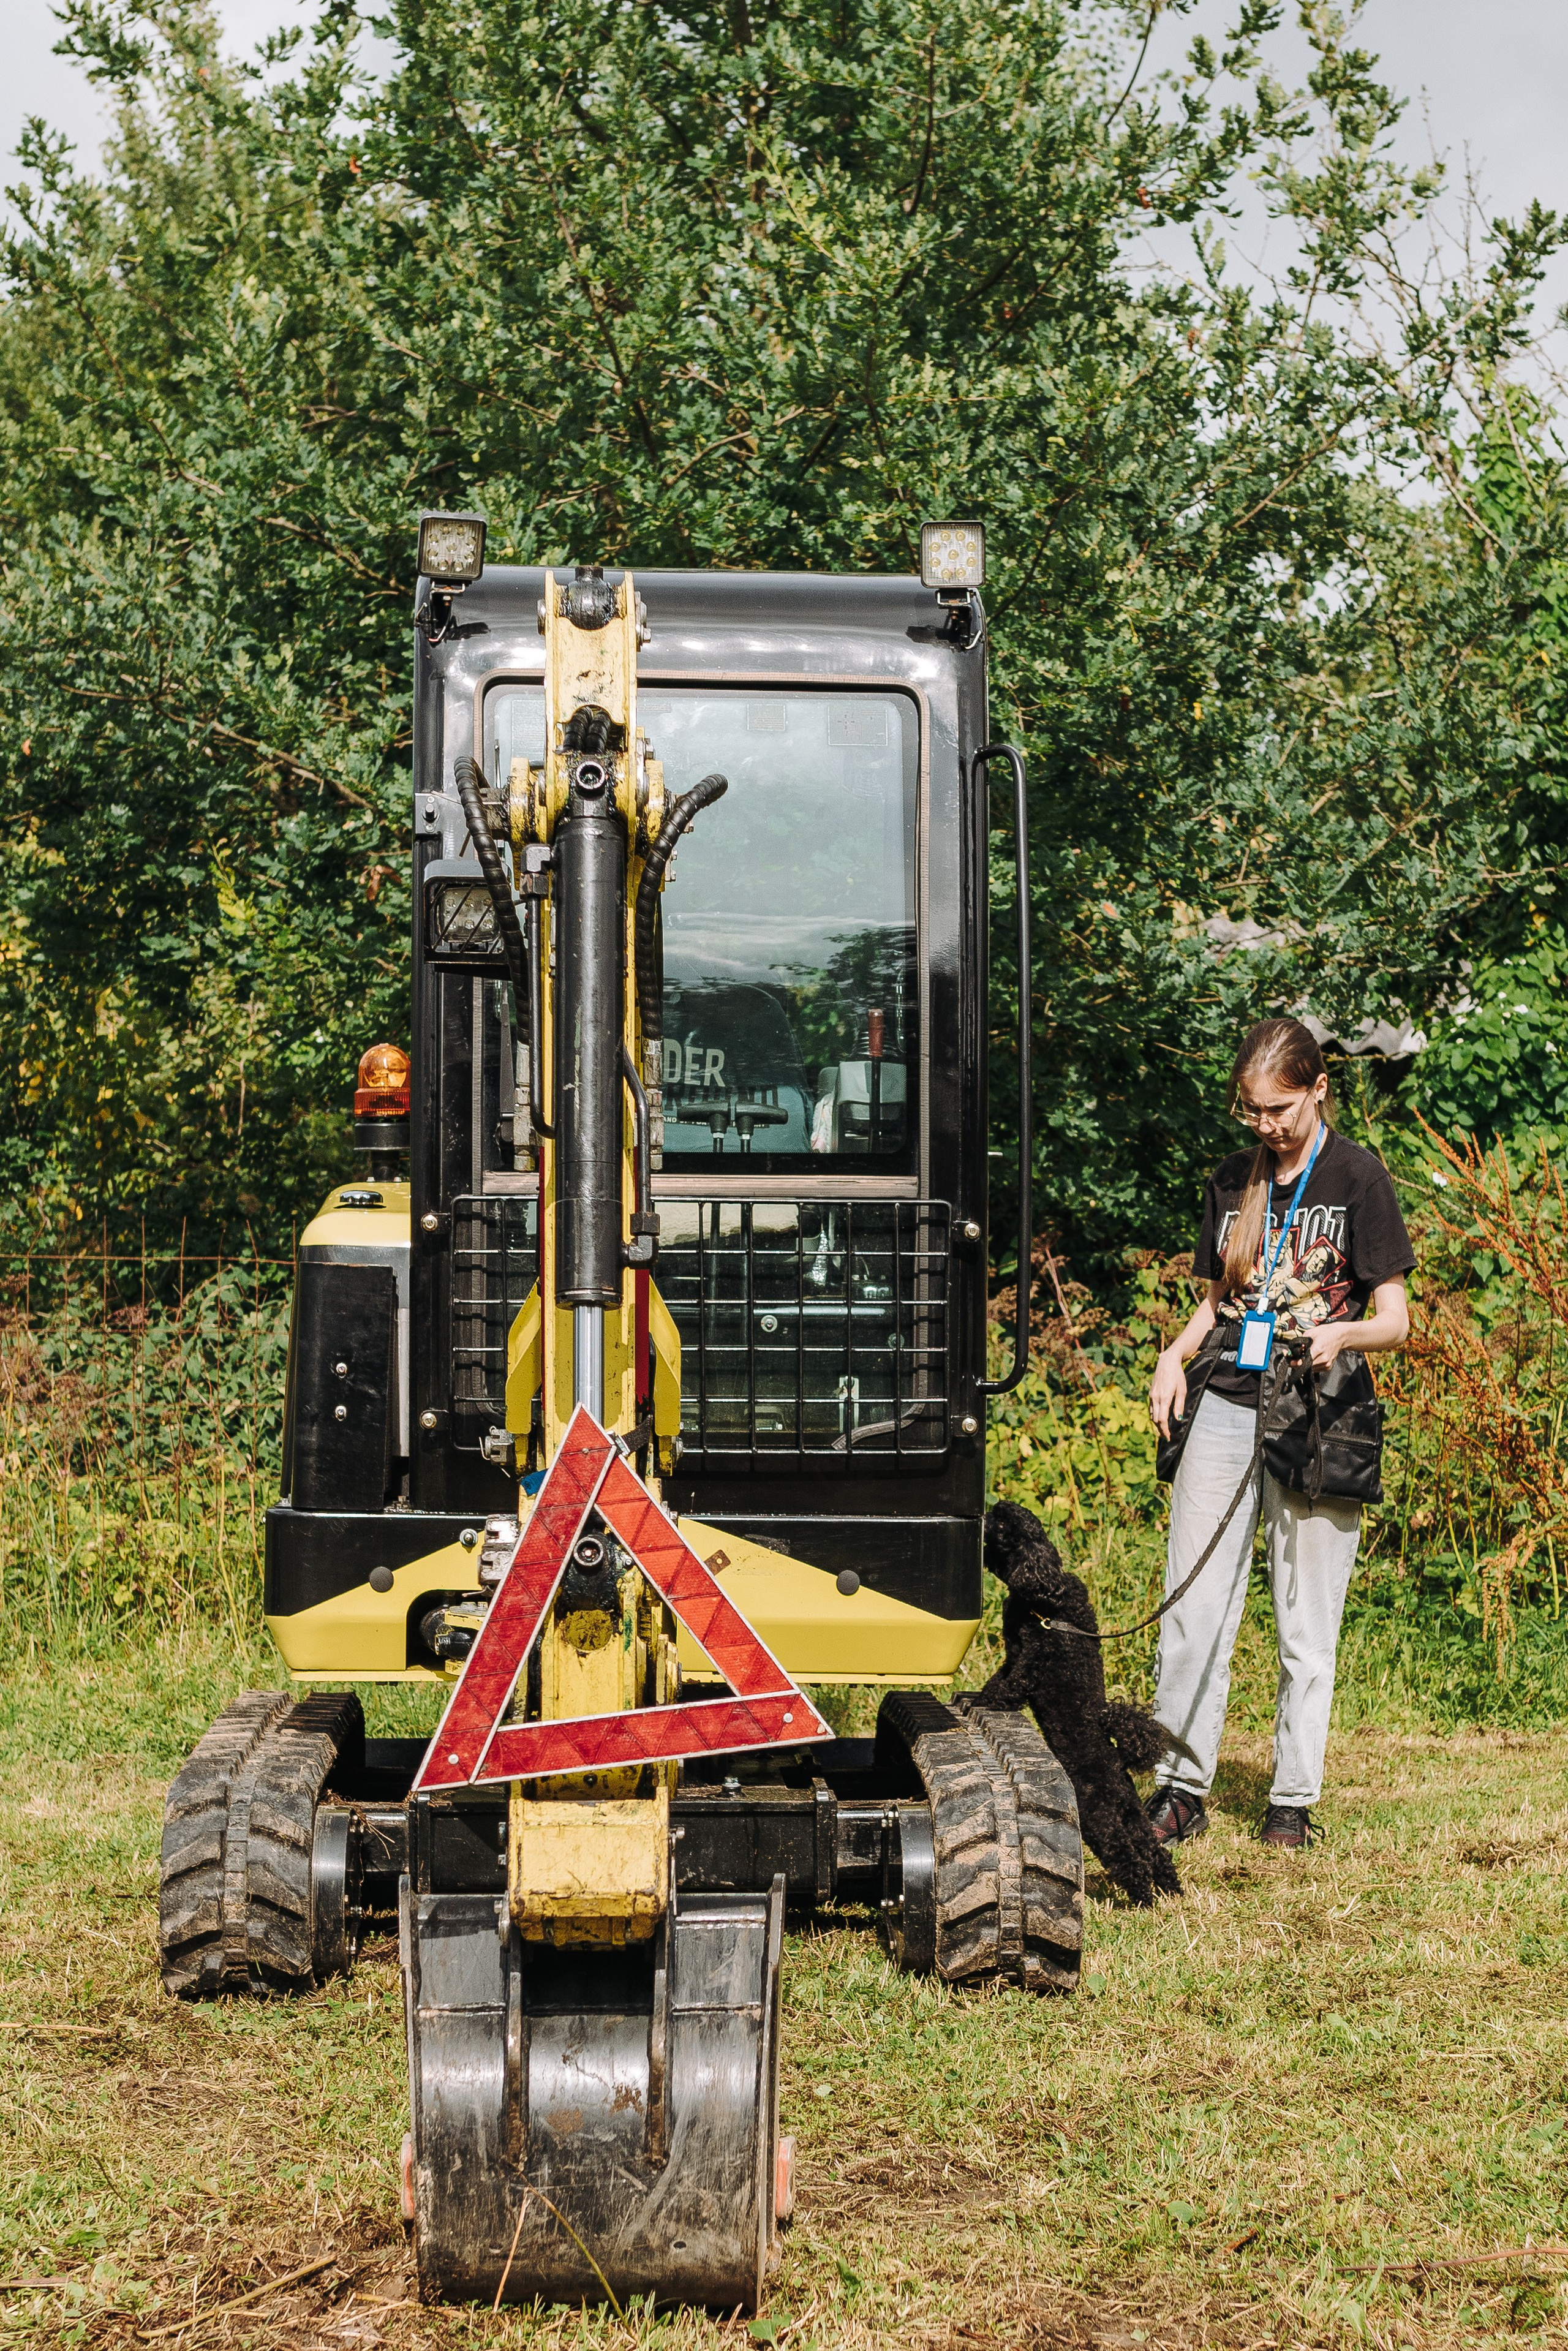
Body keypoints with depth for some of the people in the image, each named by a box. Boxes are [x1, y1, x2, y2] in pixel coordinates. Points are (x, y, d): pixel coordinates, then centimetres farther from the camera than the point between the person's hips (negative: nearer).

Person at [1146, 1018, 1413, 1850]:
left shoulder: (1356, 1176, -2)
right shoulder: (1232, 1182, 13)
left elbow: (1395, 1320, -3)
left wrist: (1341, 1332, -24)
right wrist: (1176, 1354, 2)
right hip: (1224, 1410, 4)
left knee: (1306, 1625, 2)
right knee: (1192, 1611, 1)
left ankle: (1293, 1800, 12)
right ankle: (1183, 1788, 10)